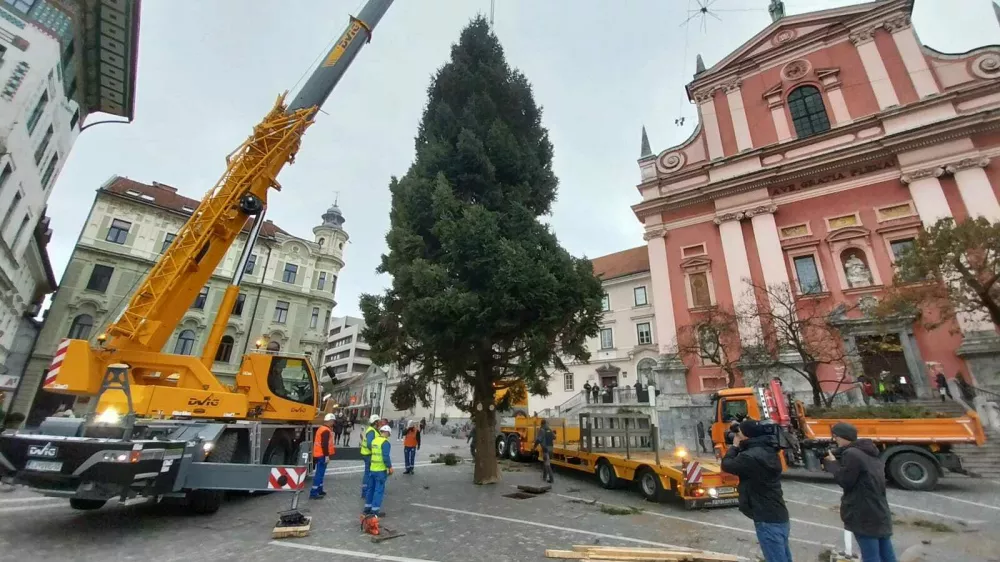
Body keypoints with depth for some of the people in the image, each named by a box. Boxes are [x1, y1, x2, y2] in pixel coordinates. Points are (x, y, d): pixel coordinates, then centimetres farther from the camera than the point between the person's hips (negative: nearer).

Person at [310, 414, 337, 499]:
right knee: (320, 473, -6)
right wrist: (327, 455, -21)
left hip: (318, 454, 10)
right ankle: (313, 493, -5)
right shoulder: (326, 431, -19)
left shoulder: (321, 428, 13)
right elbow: (324, 444, -24)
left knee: (320, 473, 18)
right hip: (322, 455, -10)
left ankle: (319, 490, 26)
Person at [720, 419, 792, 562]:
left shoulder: (752, 456, -25)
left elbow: (726, 465, -12)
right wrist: (740, 447, 7)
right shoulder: (768, 451, 5)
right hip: (780, 516, 10)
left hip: (768, 520, -10)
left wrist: (735, 446, 0)